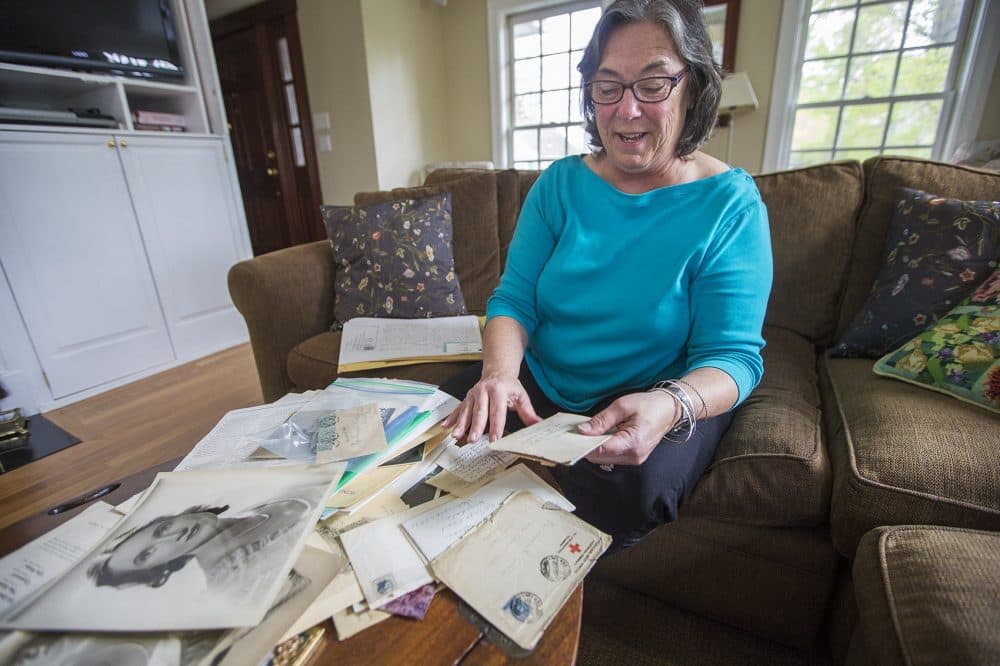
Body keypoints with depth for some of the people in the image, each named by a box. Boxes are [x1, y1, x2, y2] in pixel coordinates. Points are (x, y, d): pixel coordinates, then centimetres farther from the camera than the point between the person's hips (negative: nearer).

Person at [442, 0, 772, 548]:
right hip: (539, 385, 4)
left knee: (625, 494, -32)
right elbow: (514, 298, -4)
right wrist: (500, 370, -26)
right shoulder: (560, 184, 0)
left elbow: (733, 355, -14)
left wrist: (669, 405, -36)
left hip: (668, 401, -2)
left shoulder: (730, 204, -9)